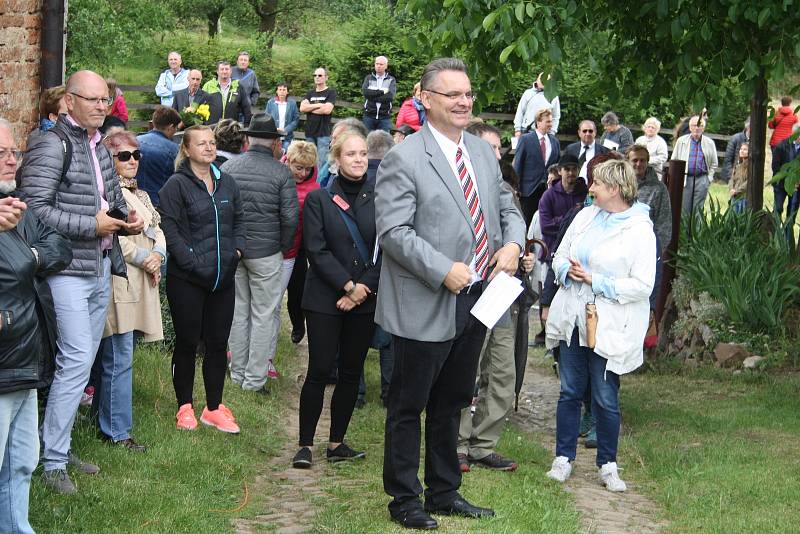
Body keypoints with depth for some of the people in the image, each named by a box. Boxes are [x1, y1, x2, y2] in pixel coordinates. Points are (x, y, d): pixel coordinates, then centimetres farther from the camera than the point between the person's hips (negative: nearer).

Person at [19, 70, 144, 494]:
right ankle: (53, 462, -5)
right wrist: (92, 225, -20)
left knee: (81, 361, 12)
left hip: (101, 268, 9)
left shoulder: (100, 148, 15)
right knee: (77, 360, -12)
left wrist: (128, 219, 5)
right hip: (68, 270, -9)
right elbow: (35, 208, -19)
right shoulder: (51, 145, -12)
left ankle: (60, 447, 22)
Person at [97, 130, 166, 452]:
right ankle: (116, 431, -1)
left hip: (142, 282, 9)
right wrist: (143, 259, -12)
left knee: (113, 358, 13)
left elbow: (157, 230, 17)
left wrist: (157, 255, -3)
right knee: (119, 359, -6)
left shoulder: (141, 195, 20)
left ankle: (105, 421, 20)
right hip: (119, 283, -9)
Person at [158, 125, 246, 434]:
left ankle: (214, 408, 19)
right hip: (187, 280, -6)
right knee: (187, 343, 4)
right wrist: (192, 262, -18)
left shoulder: (226, 183, 11)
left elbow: (238, 220, 20)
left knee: (218, 343, 9)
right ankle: (185, 408, 16)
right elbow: (170, 228, -13)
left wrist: (237, 249, 3)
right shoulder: (176, 185, -9)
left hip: (223, 278, 6)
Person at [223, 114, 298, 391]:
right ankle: (255, 377, 6)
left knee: (238, 311, 14)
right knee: (264, 315, 4)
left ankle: (238, 373, 22)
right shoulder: (281, 173, -11)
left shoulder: (227, 168, -1)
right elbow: (290, 217, -11)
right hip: (265, 253, -4)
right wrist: (283, 247, 6)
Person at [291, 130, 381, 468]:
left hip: (366, 298, 3)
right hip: (325, 299, -2)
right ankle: (305, 445, 2)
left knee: (351, 373, 7)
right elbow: (316, 251, -6)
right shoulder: (318, 199, 0)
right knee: (319, 371, -4)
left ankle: (336, 443, 15)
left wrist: (363, 289, -8)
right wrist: (348, 285, -13)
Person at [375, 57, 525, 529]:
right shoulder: (404, 159, -14)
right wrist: (444, 271, -24)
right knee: (409, 407, 6)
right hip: (426, 306, -7)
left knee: (451, 403, 19)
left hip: (476, 298, 7)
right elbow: (393, 231, -19)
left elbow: (507, 208, 17)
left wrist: (513, 243, -5)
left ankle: (444, 492, 32)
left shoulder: (484, 153, 9)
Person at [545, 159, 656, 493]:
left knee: (606, 398, 1)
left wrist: (594, 280, -17)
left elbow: (642, 286, -15)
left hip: (609, 328, -5)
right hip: (572, 320, 5)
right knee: (570, 392, 10)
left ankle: (608, 465, 14)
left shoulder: (640, 230, -10)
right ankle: (564, 458, 19)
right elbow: (560, 256, 16)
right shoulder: (585, 217, 9)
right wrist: (567, 271, -8)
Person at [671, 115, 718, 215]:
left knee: (697, 210, -1)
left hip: (702, 180, 0)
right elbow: (674, 161, 10)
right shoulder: (681, 141, 8)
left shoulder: (709, 143, 9)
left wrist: (709, 179, 4)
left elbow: (714, 164, 15)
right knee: (684, 209, -4)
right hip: (685, 179, 0)